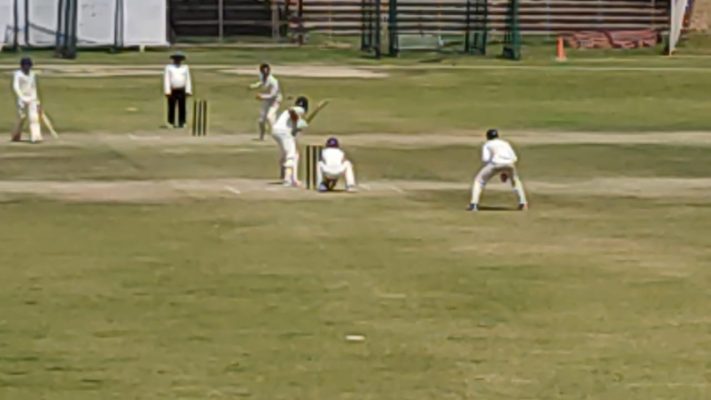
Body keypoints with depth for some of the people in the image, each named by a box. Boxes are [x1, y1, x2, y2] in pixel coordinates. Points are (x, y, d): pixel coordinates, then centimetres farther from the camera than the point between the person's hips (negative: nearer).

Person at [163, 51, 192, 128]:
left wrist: (188, 91, -2)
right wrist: (167, 91, -11)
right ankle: (171, 123, 5)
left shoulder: (185, 68, 9)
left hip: (182, 90, 1)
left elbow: (188, 80, 7)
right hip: (172, 91, -1)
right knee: (171, 107, 0)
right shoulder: (169, 67, 2)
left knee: (182, 108, -3)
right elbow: (166, 80, -3)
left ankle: (181, 123, 1)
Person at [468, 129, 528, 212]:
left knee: (479, 180, 13)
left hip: (496, 163, -3)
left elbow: (485, 159, 5)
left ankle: (474, 204, -4)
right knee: (515, 180, 33)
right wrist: (505, 172, 23)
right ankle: (523, 203, 23)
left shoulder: (487, 144, 23)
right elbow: (514, 158, 21)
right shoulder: (505, 143, 34)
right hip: (509, 163, 3)